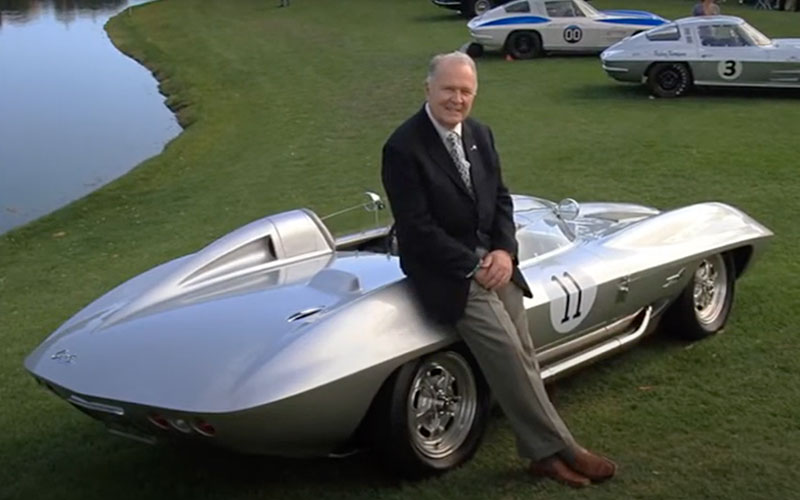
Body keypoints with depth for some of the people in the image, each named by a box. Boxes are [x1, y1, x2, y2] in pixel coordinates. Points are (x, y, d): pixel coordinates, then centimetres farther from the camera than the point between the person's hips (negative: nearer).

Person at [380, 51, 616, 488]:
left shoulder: (479, 134, 8)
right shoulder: (403, 148, -13)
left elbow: (500, 200, 12)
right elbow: (417, 228, -16)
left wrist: (504, 251, -6)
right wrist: (472, 266, -17)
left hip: (492, 259, 7)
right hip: (443, 268, -6)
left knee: (522, 355, -3)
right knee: (505, 351, -17)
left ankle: (542, 452, 7)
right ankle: (561, 448, -8)